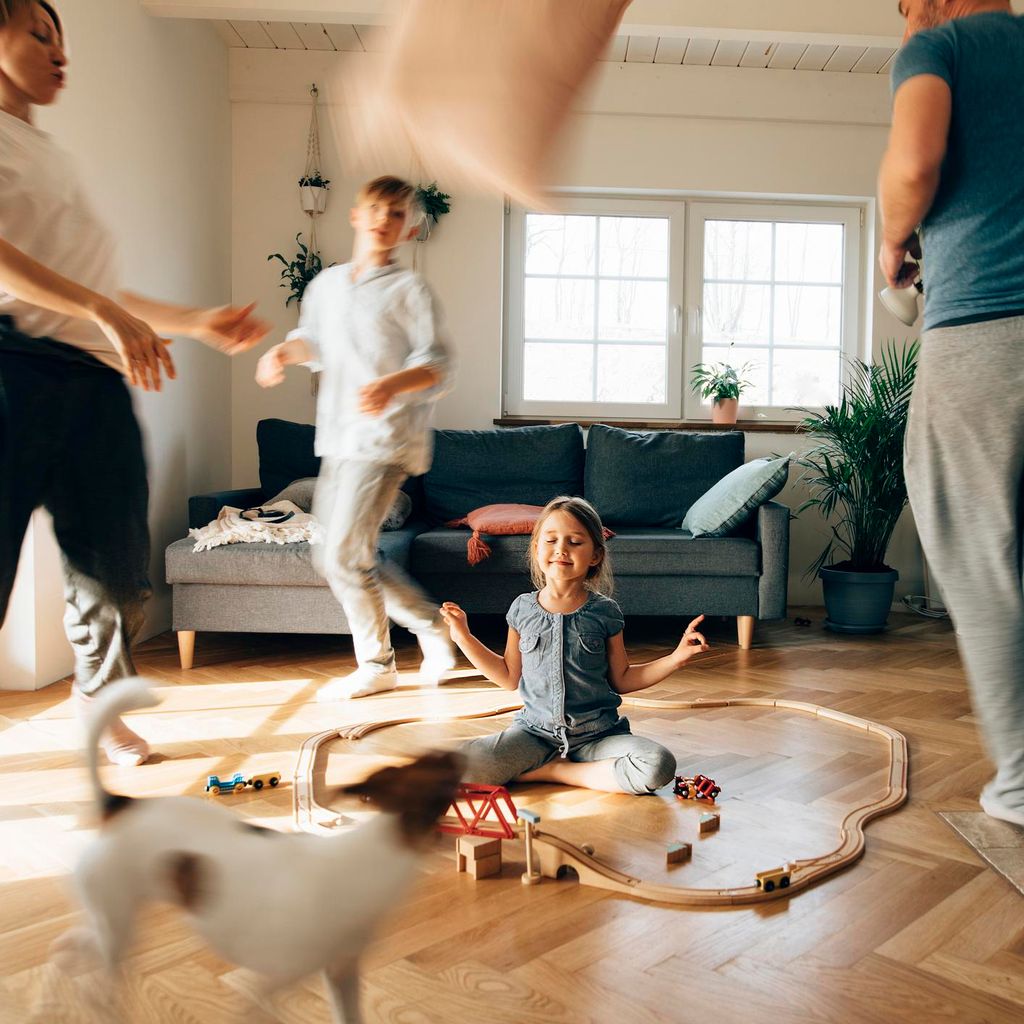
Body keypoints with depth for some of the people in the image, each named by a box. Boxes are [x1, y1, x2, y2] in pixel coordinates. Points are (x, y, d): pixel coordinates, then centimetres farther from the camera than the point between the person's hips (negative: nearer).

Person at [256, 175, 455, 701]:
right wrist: (284, 351, 11)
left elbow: (437, 365, -9)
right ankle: (433, 627, 22)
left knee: (345, 554, -10)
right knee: (331, 556, 9)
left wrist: (392, 385, -27)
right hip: (338, 437, 8)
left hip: (386, 438, -7)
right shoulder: (325, 284, 15)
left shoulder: (409, 289, -3)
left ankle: (376, 664, 11)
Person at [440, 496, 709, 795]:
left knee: (659, 767, -28)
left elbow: (622, 679, 9)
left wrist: (676, 658, -1)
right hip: (535, 732, 0)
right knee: (462, 766, -25)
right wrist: (464, 637, 10)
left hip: (597, 734, 0)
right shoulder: (523, 609, 3)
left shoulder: (604, 611, 0)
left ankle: (555, 771, -8)